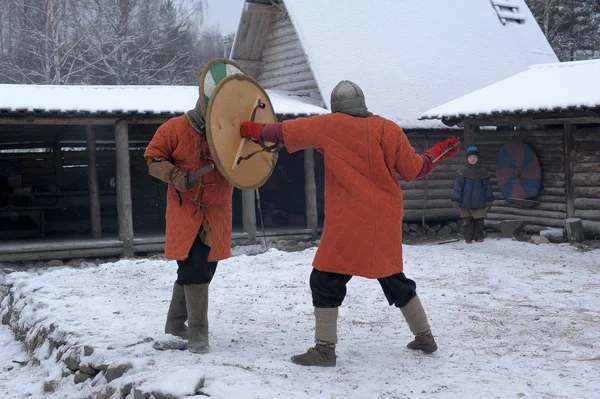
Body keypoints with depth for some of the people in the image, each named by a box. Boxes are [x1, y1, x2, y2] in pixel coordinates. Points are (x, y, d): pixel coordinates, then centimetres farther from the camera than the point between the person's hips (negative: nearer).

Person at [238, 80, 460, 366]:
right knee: (394, 278, 20)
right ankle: (424, 337, 27)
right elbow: (412, 170, 7)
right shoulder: (389, 129, 5)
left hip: (349, 220, -5)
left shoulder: (330, 125, -4)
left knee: (326, 279, 3)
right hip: (386, 220, 5)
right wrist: (436, 153, 24)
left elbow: (287, 131, 2)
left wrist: (255, 130, 18)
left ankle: (324, 348, -1)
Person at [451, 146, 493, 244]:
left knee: (479, 221, 6)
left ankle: (478, 236, 19)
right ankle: (468, 237, 14)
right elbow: (458, 186, -2)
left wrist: (489, 200, 8)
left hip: (479, 202, 1)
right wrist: (456, 199, -6)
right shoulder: (463, 171, -2)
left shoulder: (482, 172, 4)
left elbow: (487, 186, 9)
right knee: (467, 221, 5)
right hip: (465, 202, -1)